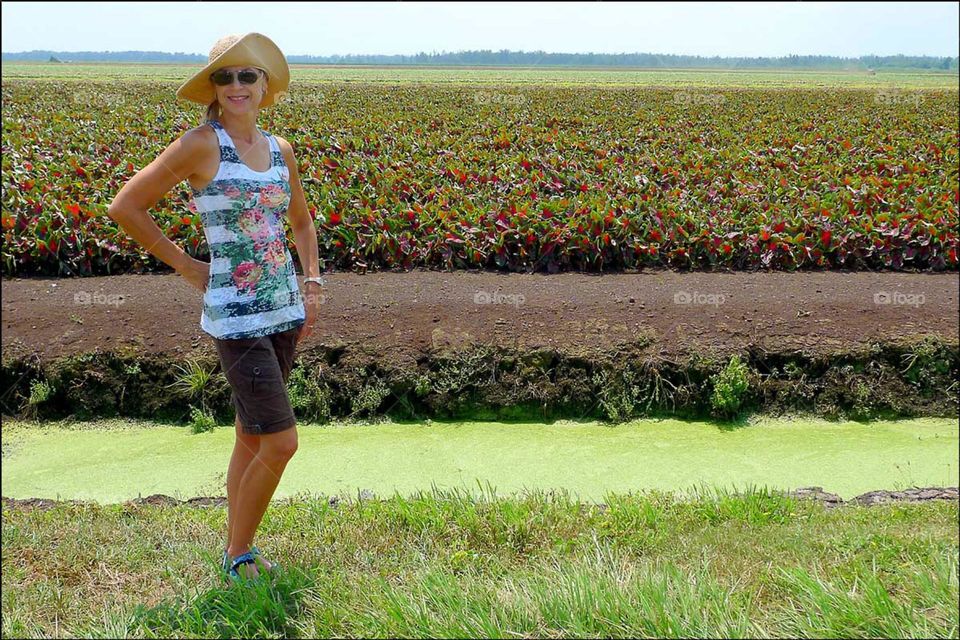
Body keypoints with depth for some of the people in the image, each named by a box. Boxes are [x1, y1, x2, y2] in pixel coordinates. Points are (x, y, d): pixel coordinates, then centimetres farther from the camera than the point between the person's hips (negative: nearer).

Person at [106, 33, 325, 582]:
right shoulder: (201, 145, -9)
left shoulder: (280, 149, 8)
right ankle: (238, 554, 17)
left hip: (285, 309, 6)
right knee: (281, 442, -6)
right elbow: (125, 207, -6)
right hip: (236, 315, -6)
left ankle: (239, 549, 32)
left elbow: (303, 222, 22)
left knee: (252, 437, 16)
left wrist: (313, 283, 10)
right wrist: (186, 267, -5)